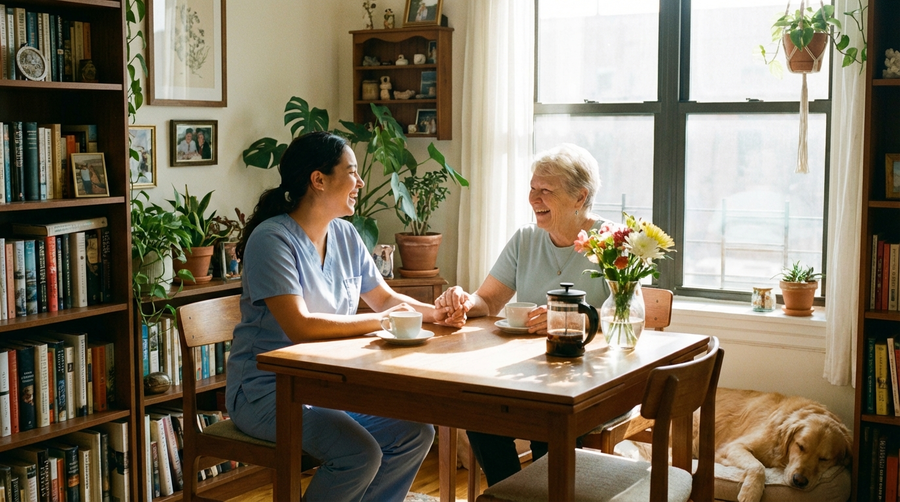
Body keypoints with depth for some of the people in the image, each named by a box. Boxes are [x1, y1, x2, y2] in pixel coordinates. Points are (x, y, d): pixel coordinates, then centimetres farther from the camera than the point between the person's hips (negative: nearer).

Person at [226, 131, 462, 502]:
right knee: (361, 454, -27)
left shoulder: (345, 235, 7)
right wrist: (381, 321, -22)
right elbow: (300, 327, -27)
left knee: (415, 434, -8)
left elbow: (384, 298, 14)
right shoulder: (273, 239, -17)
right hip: (268, 390, -8)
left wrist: (437, 312, -5)